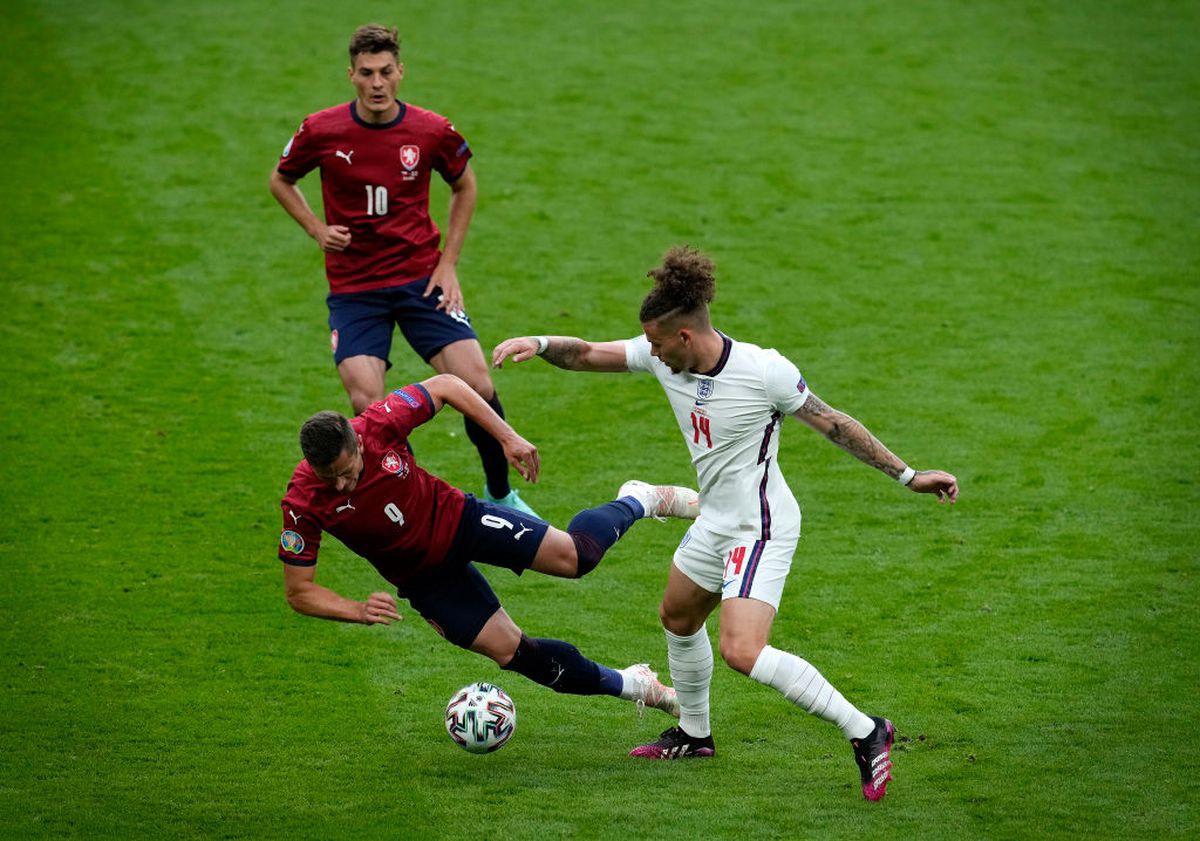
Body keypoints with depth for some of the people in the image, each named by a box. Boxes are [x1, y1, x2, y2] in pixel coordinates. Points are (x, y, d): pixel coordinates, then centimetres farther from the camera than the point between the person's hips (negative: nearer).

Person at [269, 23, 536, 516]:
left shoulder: (432, 131, -6)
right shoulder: (322, 131, -8)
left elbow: (464, 186, 13)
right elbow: (281, 181, 12)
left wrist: (448, 262, 5)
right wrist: (317, 230, -4)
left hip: (421, 279, 1)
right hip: (353, 287, -1)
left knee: (476, 385, -10)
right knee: (366, 404, -18)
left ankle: (500, 494, 14)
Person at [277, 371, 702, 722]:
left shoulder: (380, 423, -29)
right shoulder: (303, 503, -29)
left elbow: (444, 386, -10)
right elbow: (299, 592, -19)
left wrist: (508, 438, -13)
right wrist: (357, 611, -35)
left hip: (456, 518, -1)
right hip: (422, 576, 1)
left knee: (575, 556, -11)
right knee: (506, 649, -1)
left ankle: (640, 502, 24)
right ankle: (628, 685, 21)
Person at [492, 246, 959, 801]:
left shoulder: (764, 371, -24)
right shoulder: (662, 358, -6)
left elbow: (832, 423, -14)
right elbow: (587, 355, 0)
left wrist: (908, 476, -10)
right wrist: (539, 344, -21)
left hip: (761, 530, -9)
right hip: (716, 521, 9)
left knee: (742, 651, -22)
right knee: (677, 616, 26)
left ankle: (864, 733, -16)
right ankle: (693, 734, 51)